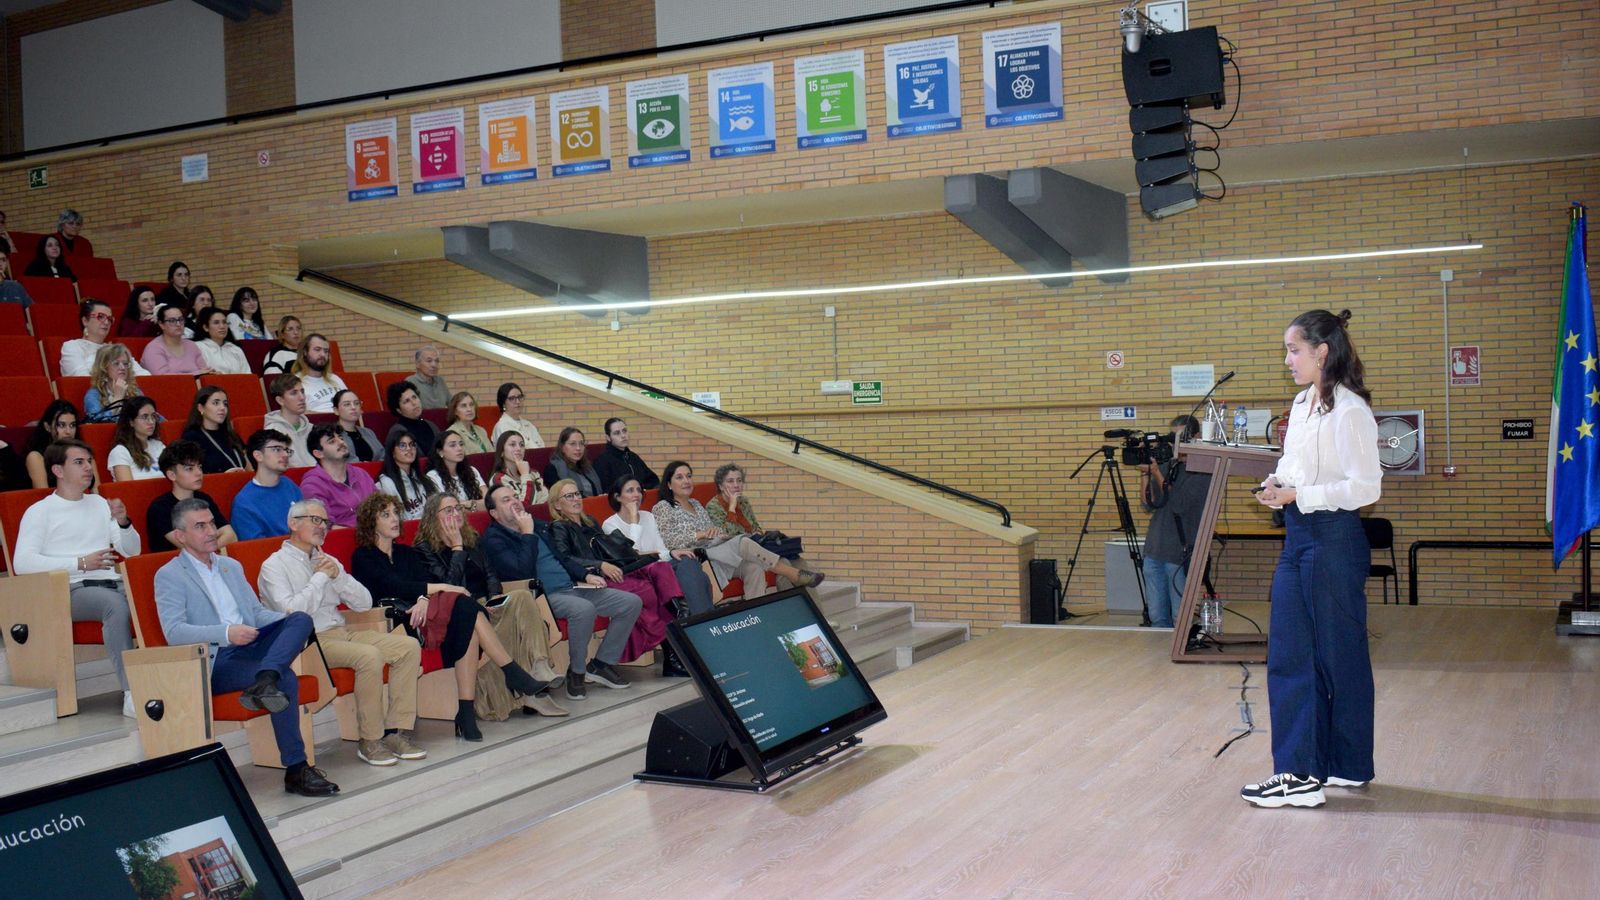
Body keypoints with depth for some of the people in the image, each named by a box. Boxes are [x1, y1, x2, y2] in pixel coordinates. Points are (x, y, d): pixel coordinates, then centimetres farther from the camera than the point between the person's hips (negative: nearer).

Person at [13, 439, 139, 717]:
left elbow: (132, 550, 22)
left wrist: (124, 522, 0)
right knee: (116, 604, -37)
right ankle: (131, 694, -40)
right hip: (72, 590, -5)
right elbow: (22, 563, -7)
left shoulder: (99, 504, 25)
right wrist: (80, 564, -13)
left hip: (111, 583, 5)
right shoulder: (40, 511, 8)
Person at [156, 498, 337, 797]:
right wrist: (226, 633, -25)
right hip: (213, 663, -6)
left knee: (301, 619, -20)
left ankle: (264, 682, -42)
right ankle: (296, 771, -24)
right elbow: (173, 632, -10)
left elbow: (257, 612, 23)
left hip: (250, 647, 6)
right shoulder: (169, 576, 3)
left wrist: (293, 624, 1)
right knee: (286, 679, -30)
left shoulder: (232, 566, 24)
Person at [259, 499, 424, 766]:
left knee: (409, 646, -12)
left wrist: (338, 575, -1)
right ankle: (369, 740, -21)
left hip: (342, 633, 7)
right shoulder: (274, 565, 0)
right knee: (369, 656, -32)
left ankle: (395, 731, -13)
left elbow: (364, 602, 13)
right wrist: (320, 578, -7)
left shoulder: (328, 562, 20)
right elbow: (290, 611, -16)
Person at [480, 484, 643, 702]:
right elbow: (522, 571, -18)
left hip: (572, 587, 8)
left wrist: (585, 576, 12)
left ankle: (602, 663, 3)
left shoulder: (538, 525, 21)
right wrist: (528, 534, -12)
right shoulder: (494, 539, -3)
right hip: (544, 597, -8)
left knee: (632, 602, -5)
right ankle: (576, 672, -17)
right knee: (583, 608, -38)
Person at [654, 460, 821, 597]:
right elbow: (668, 541, -11)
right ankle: (795, 576, -25)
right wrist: (701, 534, -20)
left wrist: (720, 534, -2)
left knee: (753, 566, -25)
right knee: (742, 542, -27)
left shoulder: (696, 504, 24)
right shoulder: (663, 507, 3)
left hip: (714, 557, 7)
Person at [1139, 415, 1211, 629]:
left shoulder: (1202, 470, -5)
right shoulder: (1166, 464, 12)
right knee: (1157, 617, 10)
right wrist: (1146, 475, -5)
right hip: (1154, 550, 6)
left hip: (1180, 554, -6)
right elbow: (1149, 505, 8)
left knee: (1180, 619, -1)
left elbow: (1179, 503, -15)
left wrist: (1156, 473, -14)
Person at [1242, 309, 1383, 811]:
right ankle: (1299, 770, 14)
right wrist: (1277, 484, 4)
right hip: (1297, 540, 9)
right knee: (1288, 656, 8)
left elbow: (1366, 487, -20)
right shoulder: (1302, 404, 13)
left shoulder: (1348, 410, -15)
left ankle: (1347, 766, 14)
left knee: (1338, 655, 2)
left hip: (1334, 540, -9)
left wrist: (1298, 495, -20)